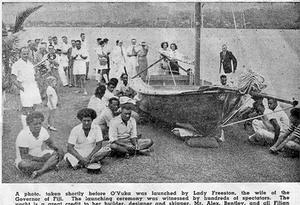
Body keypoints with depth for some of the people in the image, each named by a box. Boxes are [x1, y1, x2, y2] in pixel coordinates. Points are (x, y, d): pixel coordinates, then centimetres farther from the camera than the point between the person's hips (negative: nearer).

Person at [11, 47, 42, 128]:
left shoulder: (30, 64, 15)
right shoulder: (16, 65, -5)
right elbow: (13, 79, -8)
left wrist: (36, 85, 11)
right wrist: (20, 87, -14)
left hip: (34, 88, 6)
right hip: (25, 89, -6)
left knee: (33, 107, 9)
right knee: (25, 110, -6)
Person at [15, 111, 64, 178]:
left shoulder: (42, 130, -5)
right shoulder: (23, 135, -22)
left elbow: (50, 143, 8)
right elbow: (24, 156, -23)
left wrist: (58, 149, -14)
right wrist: (41, 159, -28)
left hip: (40, 156, 6)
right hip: (24, 160, -6)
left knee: (60, 153, -13)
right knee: (23, 165, -41)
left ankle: (39, 171, -30)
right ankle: (51, 165, -20)